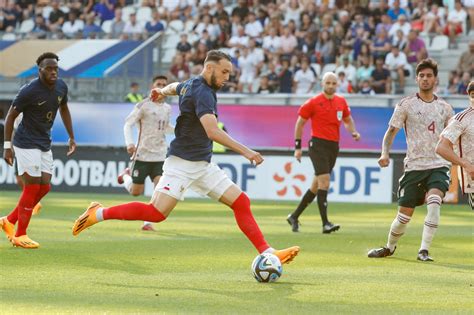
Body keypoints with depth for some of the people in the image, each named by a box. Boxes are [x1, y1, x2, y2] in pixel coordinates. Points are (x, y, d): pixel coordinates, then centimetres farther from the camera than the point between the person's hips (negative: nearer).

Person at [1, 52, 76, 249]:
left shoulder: (61, 87, 0)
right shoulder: (29, 91, -20)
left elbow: (64, 109, 19)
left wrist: (71, 137, 17)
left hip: (45, 144, 7)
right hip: (26, 143, -7)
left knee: (44, 187, 5)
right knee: (32, 187, -9)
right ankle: (19, 236, 2)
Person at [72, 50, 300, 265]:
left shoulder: (191, 85, 13)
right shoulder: (202, 92, -18)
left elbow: (174, 87, 37)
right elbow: (212, 131, -30)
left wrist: (161, 92, 58)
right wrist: (244, 151, -33)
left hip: (202, 165, 10)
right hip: (183, 162, -10)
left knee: (241, 202, -1)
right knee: (156, 213, -18)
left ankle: (267, 254, -4)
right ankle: (99, 214, -3)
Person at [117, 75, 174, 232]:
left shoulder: (167, 108, 10)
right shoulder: (143, 105, -7)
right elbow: (128, 124, -9)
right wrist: (129, 143, -24)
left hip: (160, 156, 4)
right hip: (142, 154, -4)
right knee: (135, 192, 4)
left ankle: (148, 222, -7)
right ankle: (126, 175, 38)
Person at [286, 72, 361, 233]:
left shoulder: (341, 102, 10)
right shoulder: (313, 102, -4)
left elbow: (348, 120, 25)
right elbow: (300, 123, 2)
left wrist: (353, 132, 4)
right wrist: (297, 146, -1)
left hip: (334, 146, 6)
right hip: (318, 145, -6)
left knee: (316, 186, 11)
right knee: (324, 182, -18)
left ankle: (294, 216, 25)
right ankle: (325, 224, -19)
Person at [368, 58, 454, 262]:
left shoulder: (444, 108, 9)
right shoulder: (406, 105, 1)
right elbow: (391, 131, 1)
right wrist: (385, 153, -15)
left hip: (438, 165, 1)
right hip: (414, 166, -1)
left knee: (434, 203, -26)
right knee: (404, 214, 2)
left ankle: (424, 250, -21)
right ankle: (390, 247, 29)